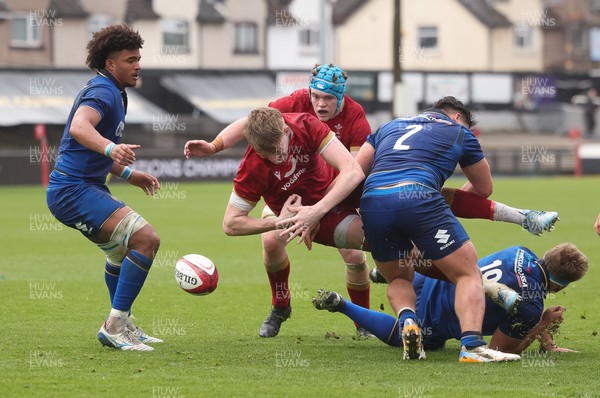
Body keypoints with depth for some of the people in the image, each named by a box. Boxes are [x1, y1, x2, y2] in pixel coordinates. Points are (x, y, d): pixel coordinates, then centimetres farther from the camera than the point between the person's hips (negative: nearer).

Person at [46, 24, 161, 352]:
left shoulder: (110, 92, 19)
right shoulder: (103, 91, -14)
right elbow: (79, 127, -37)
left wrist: (128, 174, 25)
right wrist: (111, 148, -54)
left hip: (85, 186, 11)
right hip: (74, 190, -11)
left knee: (122, 249, 28)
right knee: (146, 239, -20)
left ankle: (121, 325, 39)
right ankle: (115, 326, -17)